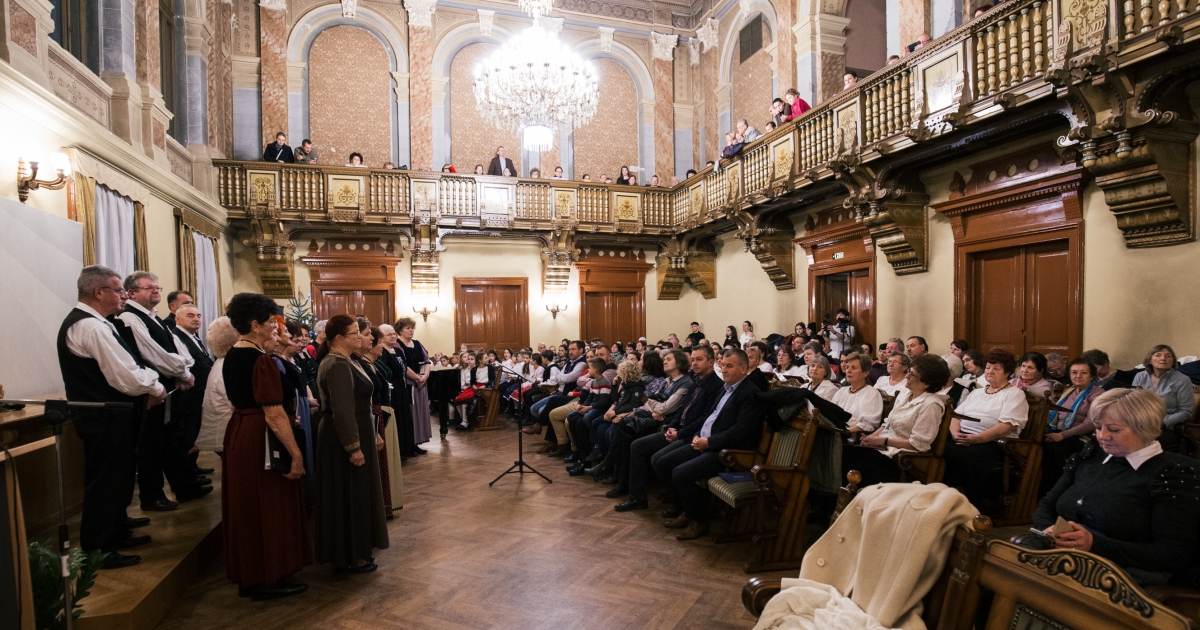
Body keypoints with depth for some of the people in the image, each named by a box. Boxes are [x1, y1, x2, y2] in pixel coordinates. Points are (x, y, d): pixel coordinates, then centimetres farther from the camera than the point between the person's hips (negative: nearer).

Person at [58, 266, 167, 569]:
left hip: (107, 417, 11)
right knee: (105, 481, 2)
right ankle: (98, 550, 15)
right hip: (105, 420, -11)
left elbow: (122, 368, 14)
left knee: (118, 476, 23)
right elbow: (127, 379, -27)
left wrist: (148, 383, -1)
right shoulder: (91, 327, -22)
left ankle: (116, 531, 39)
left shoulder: (91, 322, 11)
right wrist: (156, 389, -10)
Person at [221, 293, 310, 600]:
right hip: (261, 438, -10)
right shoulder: (261, 360, -21)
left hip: (237, 433, 10)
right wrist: (296, 454, -21)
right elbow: (274, 415, -24)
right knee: (269, 507, 4)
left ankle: (247, 576, 32)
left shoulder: (232, 356, 8)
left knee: (246, 505, 19)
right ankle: (268, 579, 17)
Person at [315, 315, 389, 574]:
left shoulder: (348, 362, 10)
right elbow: (343, 411, -25)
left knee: (356, 495, 17)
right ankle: (350, 558, 16)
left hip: (356, 436, 10)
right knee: (349, 497, 2)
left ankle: (357, 550, 30)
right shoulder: (337, 365, -21)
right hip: (346, 441, -10)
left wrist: (373, 434, 18)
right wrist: (354, 447, -24)